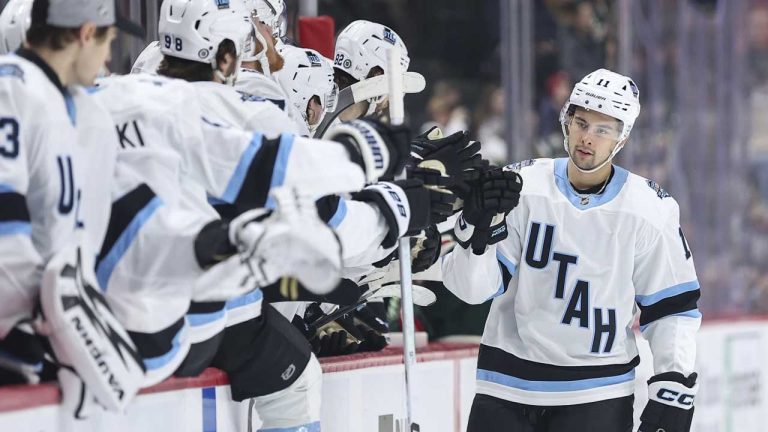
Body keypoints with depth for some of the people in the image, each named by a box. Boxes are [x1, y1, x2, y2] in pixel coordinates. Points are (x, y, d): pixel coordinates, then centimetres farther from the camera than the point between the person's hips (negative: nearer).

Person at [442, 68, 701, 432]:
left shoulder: (649, 211, -4)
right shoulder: (521, 187, -5)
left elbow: (673, 307, 4)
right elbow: (471, 286, -7)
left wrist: (673, 389, -4)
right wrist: (479, 229, -26)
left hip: (597, 395, -1)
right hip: (507, 386, 1)